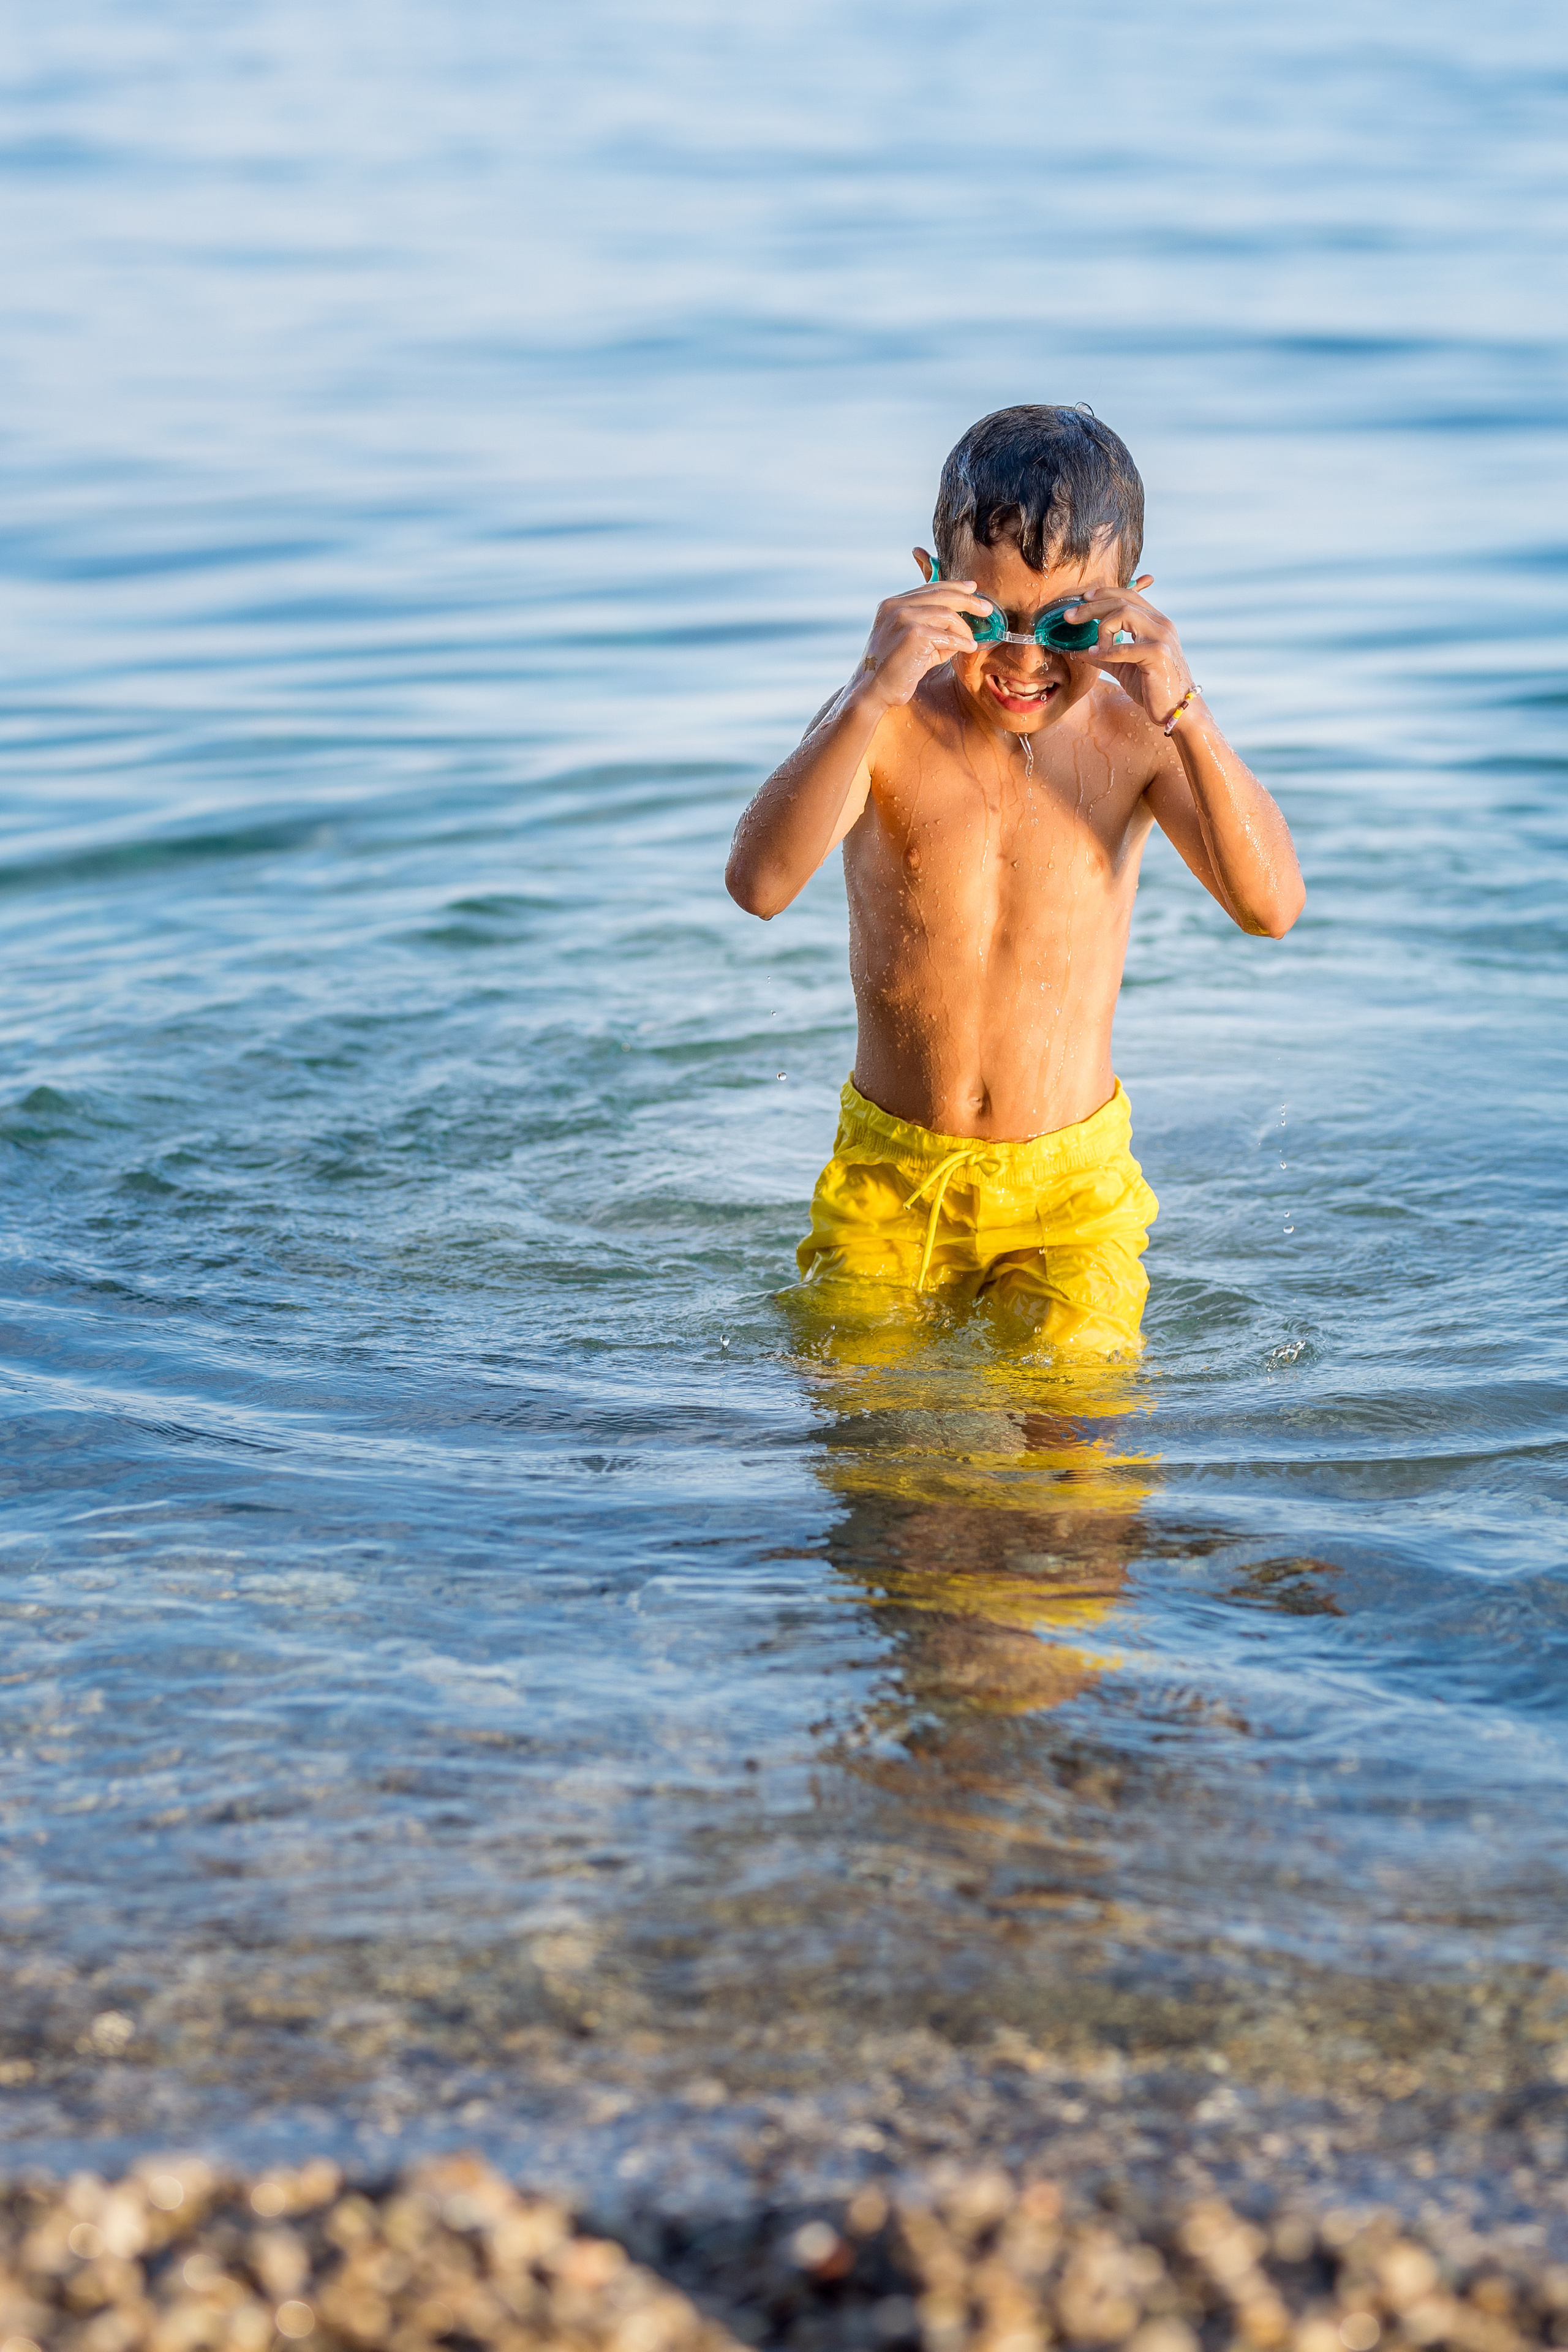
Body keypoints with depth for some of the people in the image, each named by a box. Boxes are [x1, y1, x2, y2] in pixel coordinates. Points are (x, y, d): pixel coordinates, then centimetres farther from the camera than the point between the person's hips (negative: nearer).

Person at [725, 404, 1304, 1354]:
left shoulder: (1133, 734, -8)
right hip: (891, 1176, 0)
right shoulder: (888, 727, -12)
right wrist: (870, 700, -39)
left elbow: (1271, 907, -22)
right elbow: (760, 884, -28)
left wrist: (1186, 713, -34)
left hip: (1072, 1183, 0)